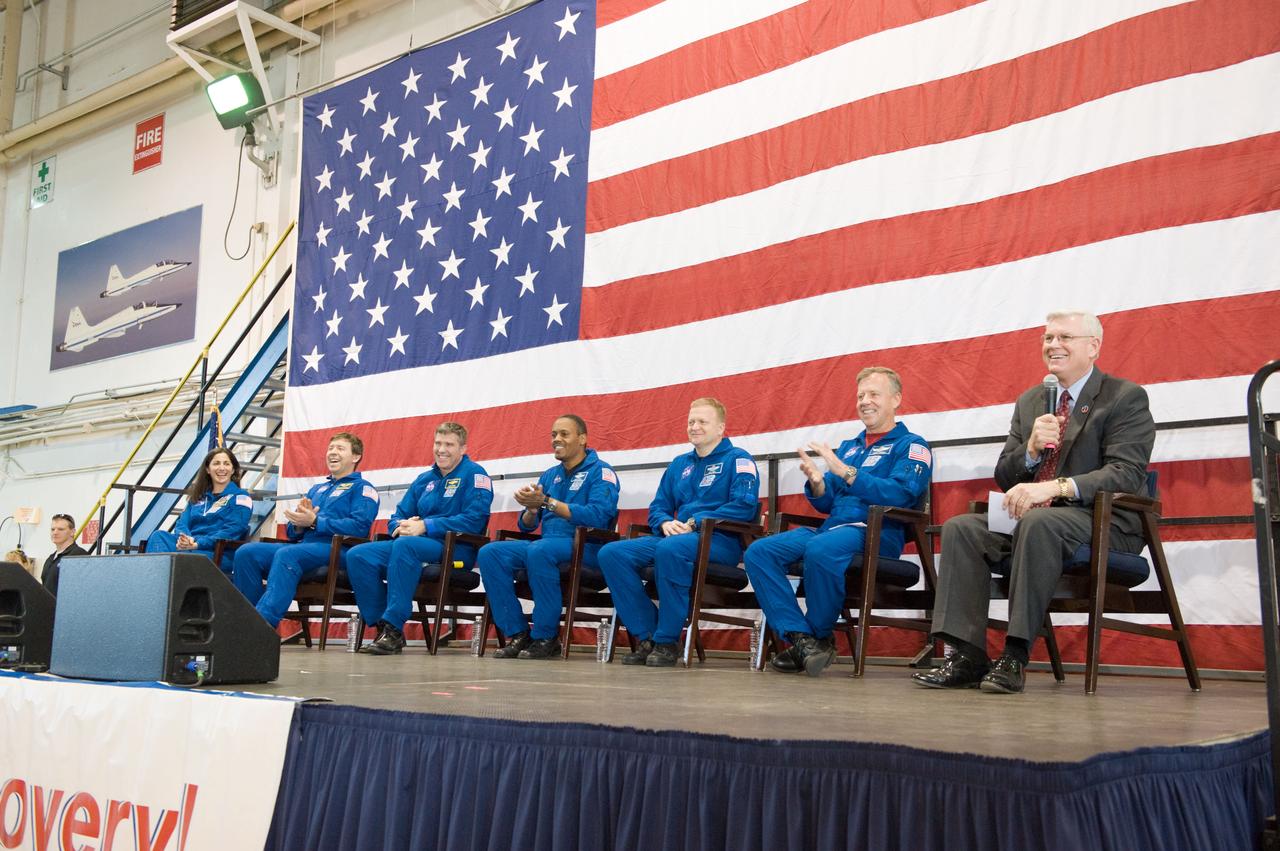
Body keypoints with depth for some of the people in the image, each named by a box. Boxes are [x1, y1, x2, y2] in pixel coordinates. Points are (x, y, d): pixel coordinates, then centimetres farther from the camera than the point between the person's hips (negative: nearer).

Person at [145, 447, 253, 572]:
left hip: (220, 554, -5)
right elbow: (182, 523, 16)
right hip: (189, 546, 5)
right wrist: (184, 538, -11)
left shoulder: (240, 497, 8)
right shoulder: (198, 497, 27)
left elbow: (232, 531, -6)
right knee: (159, 535, -26)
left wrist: (198, 544, -19)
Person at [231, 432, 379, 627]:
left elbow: (360, 527, -9)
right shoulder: (316, 489, 32)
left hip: (335, 551, -7)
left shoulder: (362, 488, 9)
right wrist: (299, 524, 2)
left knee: (286, 555, -37)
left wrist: (314, 521, -12)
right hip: (302, 547, 7)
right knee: (246, 552, -17)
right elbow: (292, 533, 28)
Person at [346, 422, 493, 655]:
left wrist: (425, 527, -17)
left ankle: (393, 629, -36)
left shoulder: (474, 474, 0)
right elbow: (396, 518, 22)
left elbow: (474, 520, -14)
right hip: (416, 543, 7)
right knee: (358, 555, -15)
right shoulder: (424, 480, 22)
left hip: (455, 550, -7)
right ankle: (383, 627, -15)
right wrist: (402, 526, -5)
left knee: (405, 545, -37)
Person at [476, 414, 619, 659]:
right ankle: (517, 634, -15)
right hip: (547, 542, 7)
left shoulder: (600, 471, 0)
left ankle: (546, 637, -25)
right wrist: (531, 509, -7)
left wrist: (547, 501, -18)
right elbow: (526, 526, 19)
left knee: (539, 550, -37)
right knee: (489, 553, -16)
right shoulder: (549, 476, 21)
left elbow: (597, 516, -19)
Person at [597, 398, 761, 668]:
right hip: (676, 535, 7)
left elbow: (744, 506, -11)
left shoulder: (737, 459, 4)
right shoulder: (679, 464, 24)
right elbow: (657, 507, 23)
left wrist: (695, 522, -15)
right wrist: (666, 523, -3)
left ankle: (667, 642, -28)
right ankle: (647, 637, -16)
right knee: (611, 553, -15)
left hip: (720, 541, -7)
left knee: (670, 549, -40)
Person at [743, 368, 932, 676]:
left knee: (820, 549, -39)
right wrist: (817, 483, -2)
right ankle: (801, 638, -24)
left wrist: (845, 472, -18)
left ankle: (821, 638, -17)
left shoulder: (911, 446, 6)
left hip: (876, 533, -7)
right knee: (758, 552, -16)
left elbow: (900, 494, -14)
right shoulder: (848, 447, 27)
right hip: (831, 526, 7)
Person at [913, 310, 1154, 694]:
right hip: (1029, 516, 6)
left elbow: (1127, 473, -16)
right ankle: (967, 657, -24)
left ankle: (1015, 657, -33)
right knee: (960, 527, -18)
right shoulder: (1029, 402, 18)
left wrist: (1055, 487, -29)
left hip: (1101, 521, -6)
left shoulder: (1126, 397, -1)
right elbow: (1004, 477, 15)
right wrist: (1032, 450, -9)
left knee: (1038, 522, -37)